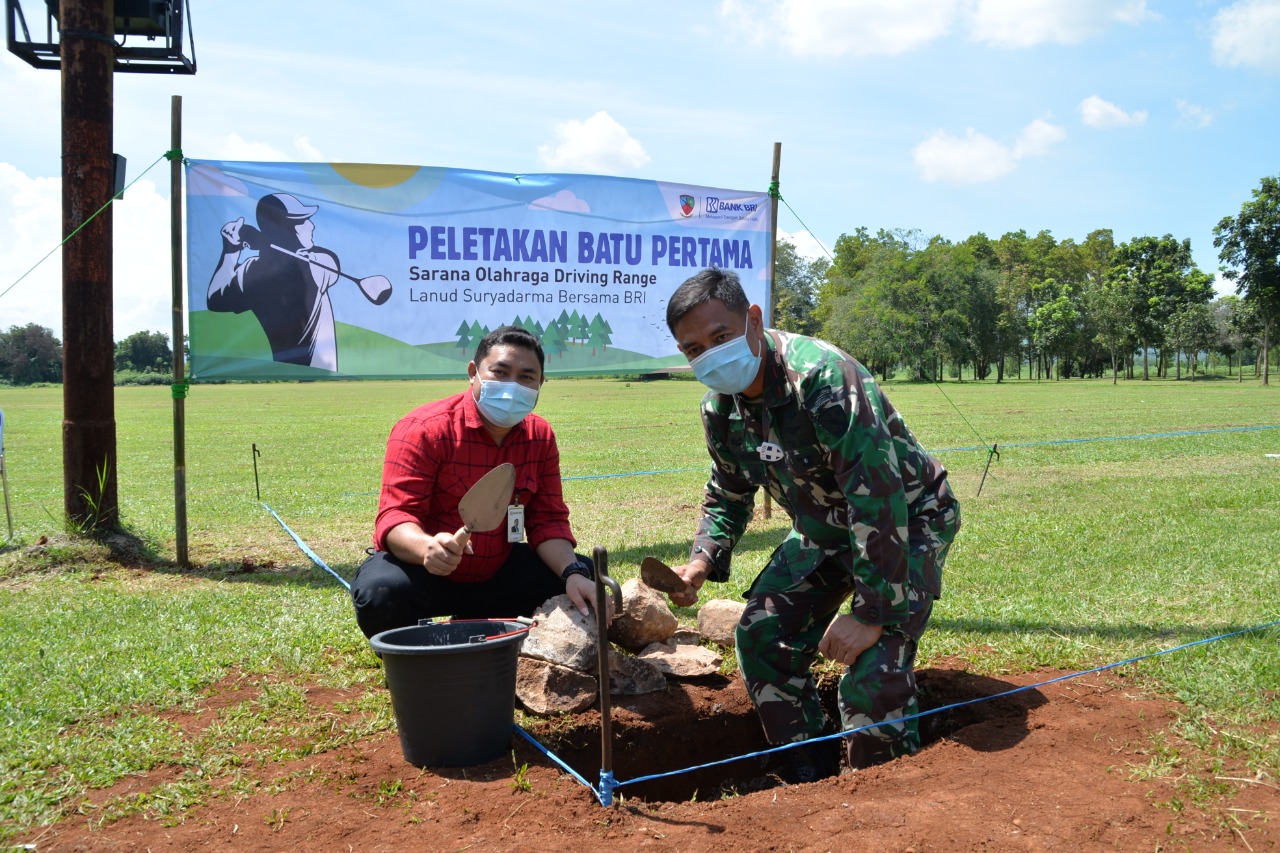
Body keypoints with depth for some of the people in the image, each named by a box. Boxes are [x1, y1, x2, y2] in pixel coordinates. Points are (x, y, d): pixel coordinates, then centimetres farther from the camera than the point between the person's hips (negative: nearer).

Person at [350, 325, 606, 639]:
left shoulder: (541, 437, -2)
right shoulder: (423, 430, -19)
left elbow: (548, 520, -3)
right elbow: (396, 517, -26)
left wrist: (574, 574, -23)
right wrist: (427, 547, -50)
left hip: (496, 572, 5)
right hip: (421, 568, -5)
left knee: (584, 577, -6)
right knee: (383, 593, -37)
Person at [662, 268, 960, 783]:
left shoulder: (822, 378, -34)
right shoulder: (719, 407, -7)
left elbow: (878, 500, -35)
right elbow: (728, 497, 9)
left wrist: (873, 613, -31)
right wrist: (703, 560, -10)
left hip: (908, 520, -7)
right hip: (823, 529, 8)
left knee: (873, 668, -21)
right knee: (761, 636, 1)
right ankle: (812, 783, 17)